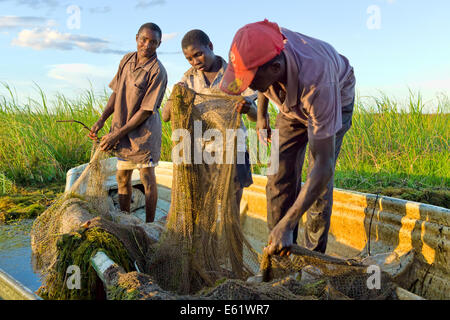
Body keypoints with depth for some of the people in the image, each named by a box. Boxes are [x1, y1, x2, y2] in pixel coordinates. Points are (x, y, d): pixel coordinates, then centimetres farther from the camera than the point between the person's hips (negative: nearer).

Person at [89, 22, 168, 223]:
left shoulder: (158, 71, -18)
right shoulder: (127, 60, 3)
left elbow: (146, 110, -19)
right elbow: (116, 92, 10)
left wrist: (117, 134, -18)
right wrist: (101, 120, 0)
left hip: (143, 130, -7)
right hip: (121, 128, 7)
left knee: (147, 178, 4)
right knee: (122, 177, 16)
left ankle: (149, 225, 19)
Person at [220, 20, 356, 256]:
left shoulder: (316, 83, -47)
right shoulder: (261, 49, -32)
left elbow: (324, 165, -45)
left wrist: (287, 225, -46)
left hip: (337, 103, -4)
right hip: (292, 106, 5)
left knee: (319, 184, -11)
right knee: (280, 177, -3)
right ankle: (280, 254, 7)